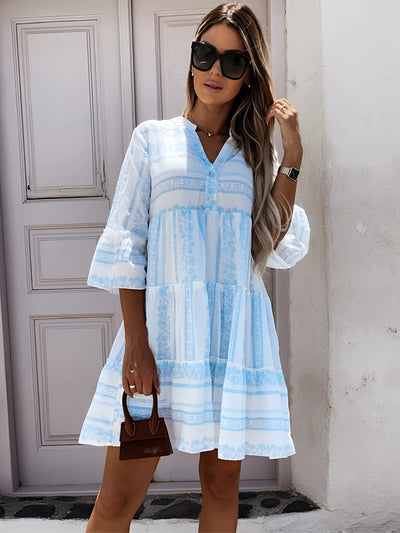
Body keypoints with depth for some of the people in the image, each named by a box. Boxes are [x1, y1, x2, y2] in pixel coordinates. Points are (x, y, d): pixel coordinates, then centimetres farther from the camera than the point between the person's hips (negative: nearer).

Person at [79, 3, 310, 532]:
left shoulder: (257, 153, 13)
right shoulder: (153, 138, 7)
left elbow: (279, 248, 2)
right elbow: (125, 247, -1)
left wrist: (292, 156, -2)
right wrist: (136, 343, -10)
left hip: (236, 331, 3)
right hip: (165, 325, -2)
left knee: (223, 484, 11)